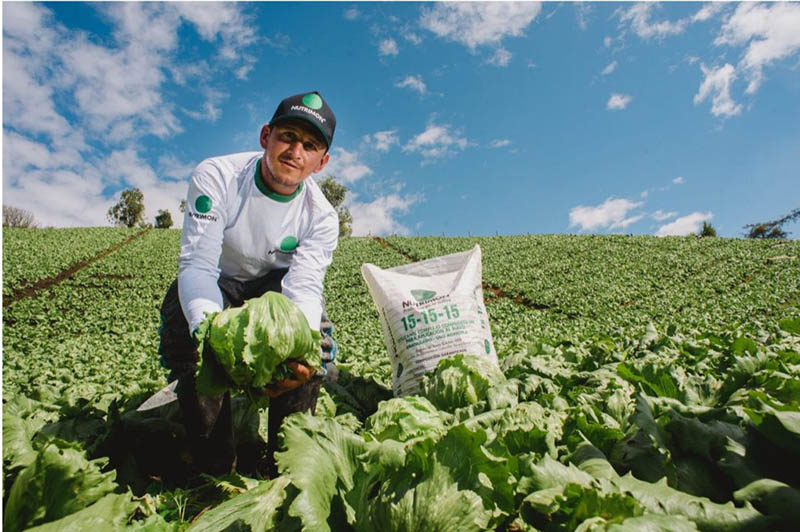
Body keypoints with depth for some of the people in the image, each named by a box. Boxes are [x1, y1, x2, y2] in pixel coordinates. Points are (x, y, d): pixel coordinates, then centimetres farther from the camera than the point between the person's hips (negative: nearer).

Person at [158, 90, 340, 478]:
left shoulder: (321, 217, -18)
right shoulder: (215, 176, -23)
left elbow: (303, 287, -29)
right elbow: (197, 264, -29)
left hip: (274, 286, 1)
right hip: (214, 287, 0)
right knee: (186, 328, -30)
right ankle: (213, 468, -9)